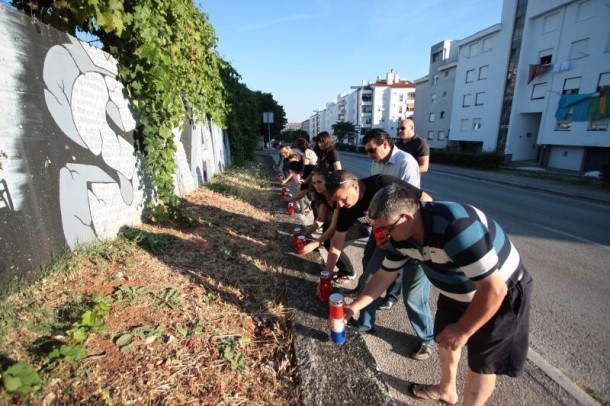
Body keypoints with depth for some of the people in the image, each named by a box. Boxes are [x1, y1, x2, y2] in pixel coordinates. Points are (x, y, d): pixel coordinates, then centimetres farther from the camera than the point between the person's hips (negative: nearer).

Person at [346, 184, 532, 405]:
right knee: (444, 338, 22)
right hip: (457, 292, 7)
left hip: (502, 296, -7)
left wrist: (463, 330, -22)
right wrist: (355, 306, -1)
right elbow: (385, 274, -2)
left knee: (481, 363, 9)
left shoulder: (456, 227, -40)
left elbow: (494, 288, -35)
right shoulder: (402, 233, -15)